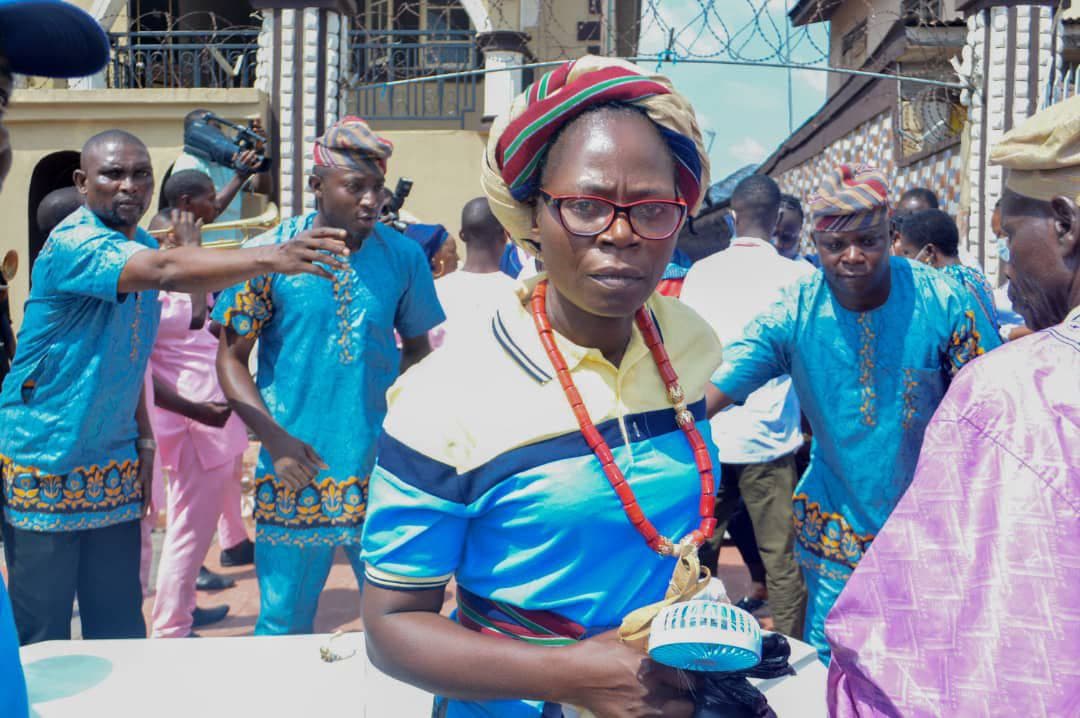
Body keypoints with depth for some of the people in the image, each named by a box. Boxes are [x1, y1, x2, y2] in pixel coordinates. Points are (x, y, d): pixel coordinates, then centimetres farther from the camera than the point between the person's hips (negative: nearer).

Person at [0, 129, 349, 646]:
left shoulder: (141, 245, 7)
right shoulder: (74, 243, -19)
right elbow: (166, 272, -40)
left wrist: (143, 438, 8)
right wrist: (270, 258, -51)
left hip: (113, 463, 7)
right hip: (44, 464, -7)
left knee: (120, 627, 12)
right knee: (42, 636, 6)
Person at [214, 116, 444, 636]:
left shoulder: (404, 255, 0)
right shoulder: (268, 253, -5)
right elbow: (230, 358, -1)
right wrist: (274, 438, -13)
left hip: (381, 473, 1)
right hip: (294, 472, -1)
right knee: (284, 625, 14)